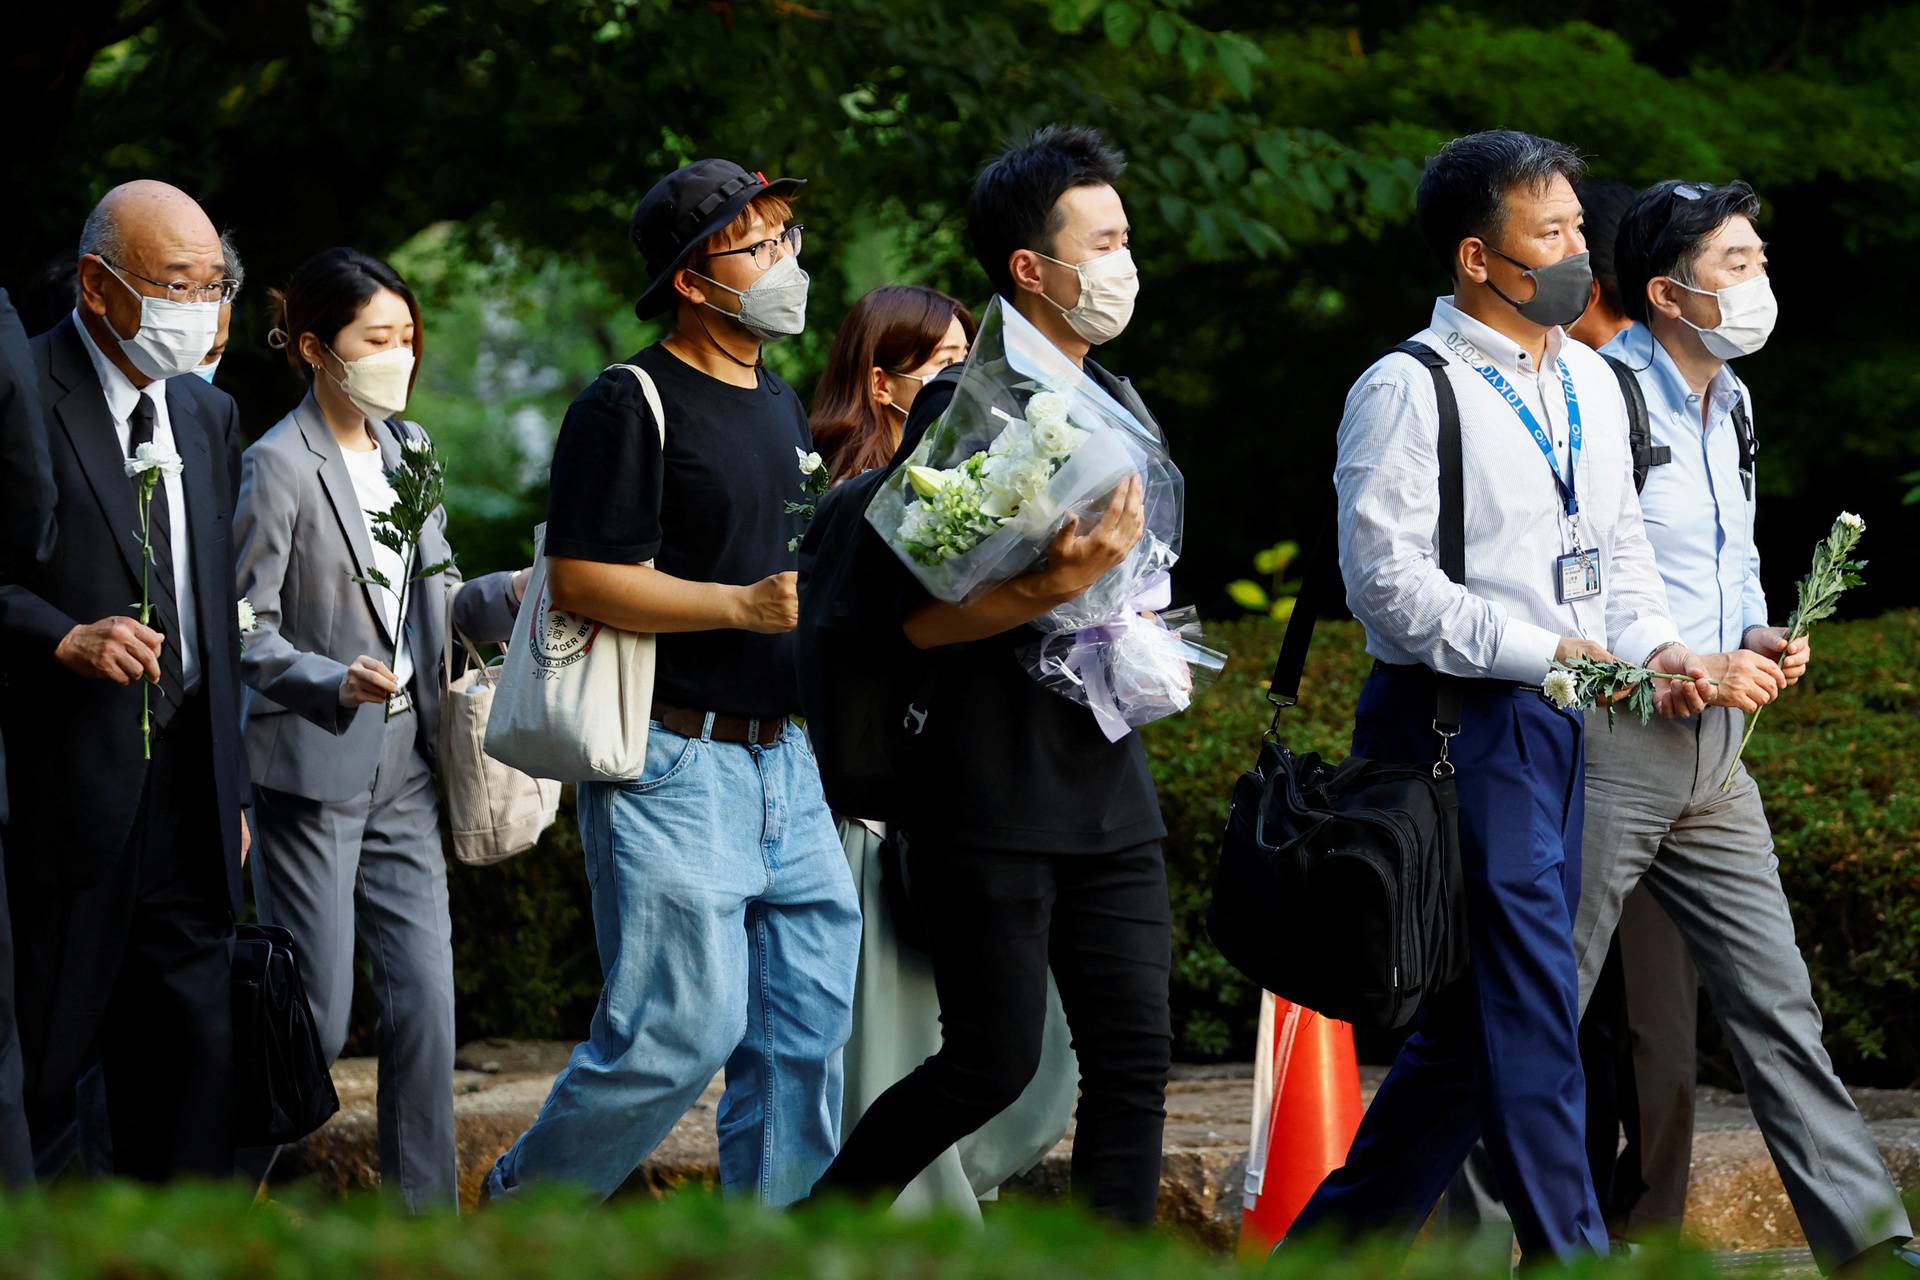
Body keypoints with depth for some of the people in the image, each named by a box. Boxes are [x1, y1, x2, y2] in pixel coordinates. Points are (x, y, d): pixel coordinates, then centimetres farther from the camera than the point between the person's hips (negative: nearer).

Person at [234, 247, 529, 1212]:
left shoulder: (406, 447, 12)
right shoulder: (278, 467, -11)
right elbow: (244, 632, -12)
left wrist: (507, 595, -1)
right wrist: (335, 682, -27)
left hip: (402, 765, 7)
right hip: (313, 769, -7)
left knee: (425, 1001, 3)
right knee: (314, 1019, -4)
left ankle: (425, 1213, 8)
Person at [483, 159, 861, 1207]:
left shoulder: (781, 405, 18)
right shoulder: (628, 406, -10)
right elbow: (581, 578, -16)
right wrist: (745, 605, -21)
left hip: (782, 758, 8)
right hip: (672, 761, -8)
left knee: (810, 1021, 4)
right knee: (684, 1025, -9)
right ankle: (518, 1209, 9)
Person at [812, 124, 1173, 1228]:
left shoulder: (1122, 409, 16)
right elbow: (923, 617, -15)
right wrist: (1066, 584, -24)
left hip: (1110, 793, 7)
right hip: (995, 797, -7)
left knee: (1134, 1058, 1)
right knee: (994, 1062, -3)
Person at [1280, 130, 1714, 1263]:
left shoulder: (1591, 383, 14)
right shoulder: (1409, 392, -10)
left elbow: (1621, 547, 21)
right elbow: (1390, 585, -16)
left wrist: (1656, 646, 1)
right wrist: (1547, 651, -17)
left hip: (1555, 725, 8)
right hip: (1458, 726, -8)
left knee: (1472, 1022, 11)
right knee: (1527, 1009, -8)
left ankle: (1334, 1243, 21)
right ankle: (1572, 1259, -5)